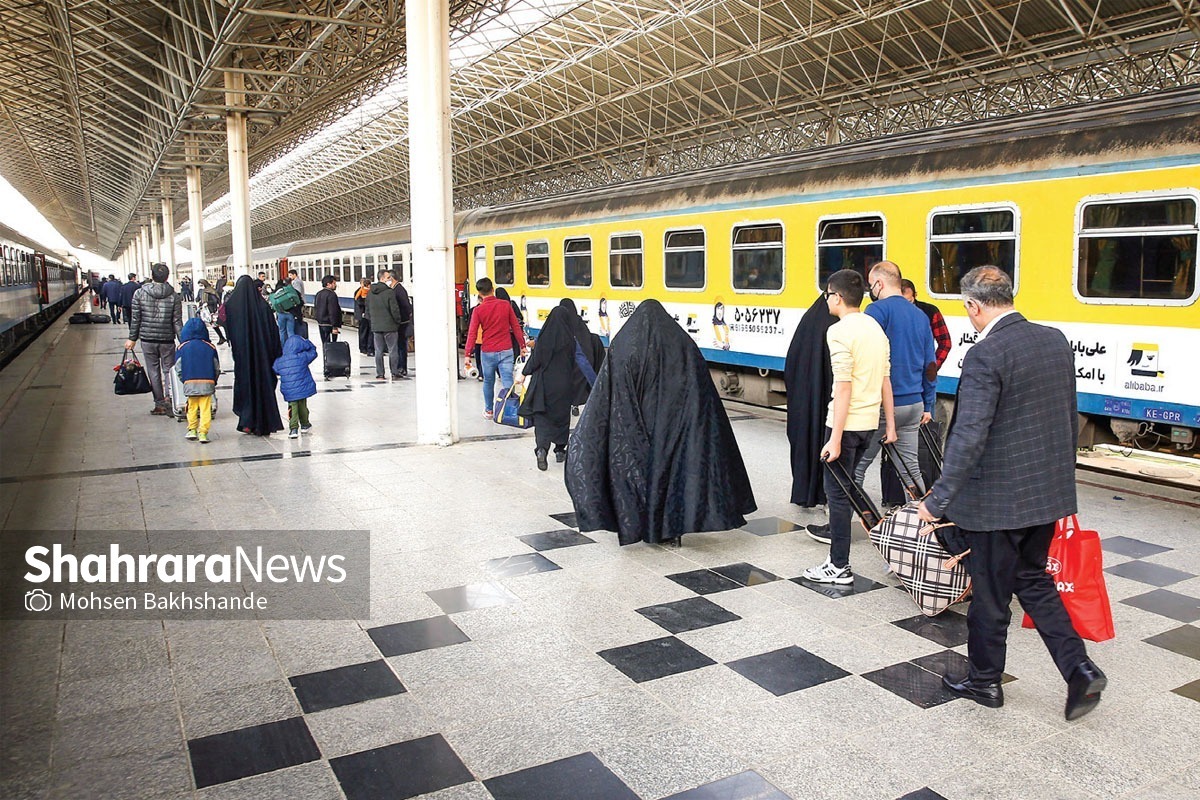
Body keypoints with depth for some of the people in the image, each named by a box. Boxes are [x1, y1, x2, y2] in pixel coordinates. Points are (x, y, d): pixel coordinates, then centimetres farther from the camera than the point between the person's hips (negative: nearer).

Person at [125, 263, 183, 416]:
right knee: (168, 370, 7)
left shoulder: (139, 293, -3)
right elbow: (177, 322, -5)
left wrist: (132, 338, 10)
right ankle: (170, 402, -5)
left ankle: (160, 404, 9)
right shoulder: (173, 296, -5)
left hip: (147, 339, 0)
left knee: (153, 372, 8)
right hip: (167, 340, 0)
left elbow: (135, 319, -1)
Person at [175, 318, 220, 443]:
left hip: (190, 383, 1)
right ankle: (203, 433, -5)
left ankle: (192, 430, 21)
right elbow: (217, 368, 6)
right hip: (207, 383, -1)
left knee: (192, 407, 16)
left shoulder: (182, 347, 2)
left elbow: (178, 368, 2)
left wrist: (184, 380, 16)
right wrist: (214, 381, 19)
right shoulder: (210, 347, 3)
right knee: (205, 409, 0)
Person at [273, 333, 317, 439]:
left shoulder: (279, 361, -2)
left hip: (289, 391, 1)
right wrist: (305, 341, 14)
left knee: (293, 408, 7)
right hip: (303, 389, -1)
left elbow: (275, 371, 13)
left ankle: (293, 428, -6)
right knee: (303, 407, 17)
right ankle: (305, 425, 34)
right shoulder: (303, 357, -10)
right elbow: (313, 351, 6)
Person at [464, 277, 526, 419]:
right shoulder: (506, 305, -2)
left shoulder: (478, 310, -6)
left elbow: (472, 334, -7)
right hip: (506, 350, 0)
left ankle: (488, 411, 26)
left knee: (488, 382, 15)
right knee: (507, 381, 0)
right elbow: (516, 327, 3)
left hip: (487, 352, 0)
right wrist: (522, 346, 12)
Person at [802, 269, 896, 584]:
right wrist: (890, 425, 17)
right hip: (870, 422, 8)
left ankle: (840, 567, 6)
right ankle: (836, 530, 35)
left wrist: (835, 438, -20)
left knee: (837, 492, 0)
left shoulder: (839, 331, -15)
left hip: (845, 423, -8)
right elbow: (885, 380, 12)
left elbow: (843, 387, -20)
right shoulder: (875, 327, 11)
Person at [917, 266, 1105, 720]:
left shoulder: (985, 356, -20)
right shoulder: (1056, 341, 4)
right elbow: (1070, 419, 13)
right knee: (1034, 580, 23)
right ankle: (1079, 668, 16)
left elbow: (969, 438, -25)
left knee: (990, 594, 9)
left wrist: (937, 500, -19)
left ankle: (984, 681, 27)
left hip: (997, 499, -8)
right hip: (1049, 492, 8)